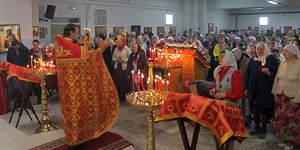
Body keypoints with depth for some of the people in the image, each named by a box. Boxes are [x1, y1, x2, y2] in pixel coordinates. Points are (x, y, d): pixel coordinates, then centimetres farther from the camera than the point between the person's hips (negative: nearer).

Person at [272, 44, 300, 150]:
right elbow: (276, 79, 11)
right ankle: (283, 139, 27)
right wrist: (275, 93, 5)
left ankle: (291, 141, 22)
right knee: (280, 118, 11)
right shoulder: (282, 64, 4)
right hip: (280, 96, 5)